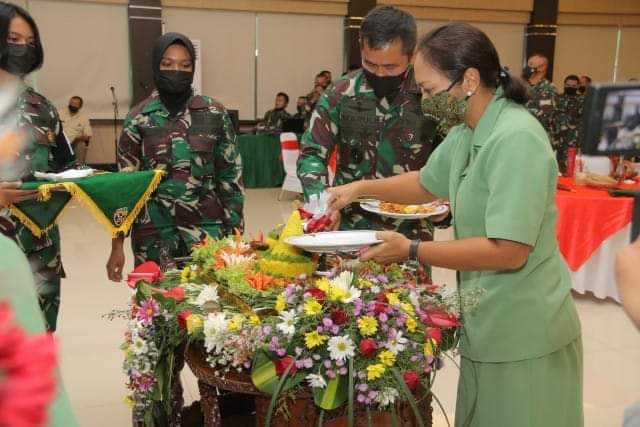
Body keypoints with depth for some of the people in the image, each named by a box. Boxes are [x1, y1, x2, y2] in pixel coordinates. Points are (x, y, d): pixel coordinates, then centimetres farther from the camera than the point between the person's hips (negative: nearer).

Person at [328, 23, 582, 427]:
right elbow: (426, 184, 20)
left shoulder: (516, 139, -24)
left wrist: (411, 251, -24)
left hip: (522, 331, -8)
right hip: (490, 322, 8)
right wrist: (361, 187, 7)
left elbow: (509, 251, -28)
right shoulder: (466, 135, 4)